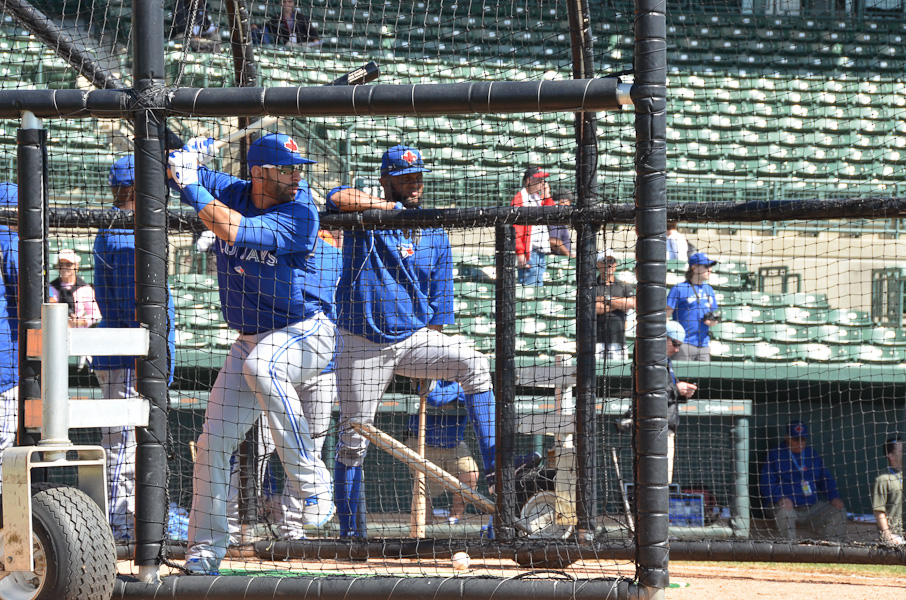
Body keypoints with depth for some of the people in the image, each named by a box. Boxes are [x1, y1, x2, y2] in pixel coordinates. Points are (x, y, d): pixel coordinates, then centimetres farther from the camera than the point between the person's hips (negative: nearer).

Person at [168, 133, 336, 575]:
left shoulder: (301, 215, -20)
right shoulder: (230, 193, -3)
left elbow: (233, 231, -32)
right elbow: (176, 170, 6)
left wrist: (192, 189, -26)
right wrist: (191, 157, -17)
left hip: (305, 333, -6)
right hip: (250, 338, 6)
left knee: (261, 365, -39)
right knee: (214, 440, 0)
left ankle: (311, 484, -32)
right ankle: (205, 548, 9)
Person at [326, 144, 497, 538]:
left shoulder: (434, 236, 8)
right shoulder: (366, 216, -3)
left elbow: (439, 302, 9)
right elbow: (337, 199, -27)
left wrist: (430, 363, 2)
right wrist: (394, 207, -23)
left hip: (414, 340, 3)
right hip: (363, 345, -3)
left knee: (473, 364, -21)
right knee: (353, 441, -1)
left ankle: (493, 466, -26)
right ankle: (349, 532, 9)